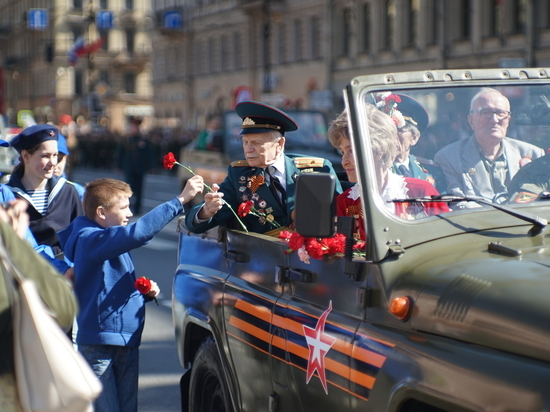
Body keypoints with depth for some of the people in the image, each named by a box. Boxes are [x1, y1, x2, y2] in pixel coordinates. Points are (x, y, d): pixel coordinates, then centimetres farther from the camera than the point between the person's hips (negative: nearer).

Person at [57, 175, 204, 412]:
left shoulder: (110, 242, 16)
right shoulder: (90, 240, -15)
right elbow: (137, 233, -32)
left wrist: (145, 293, 6)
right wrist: (180, 201, -30)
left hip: (127, 342, 9)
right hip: (99, 345, -9)